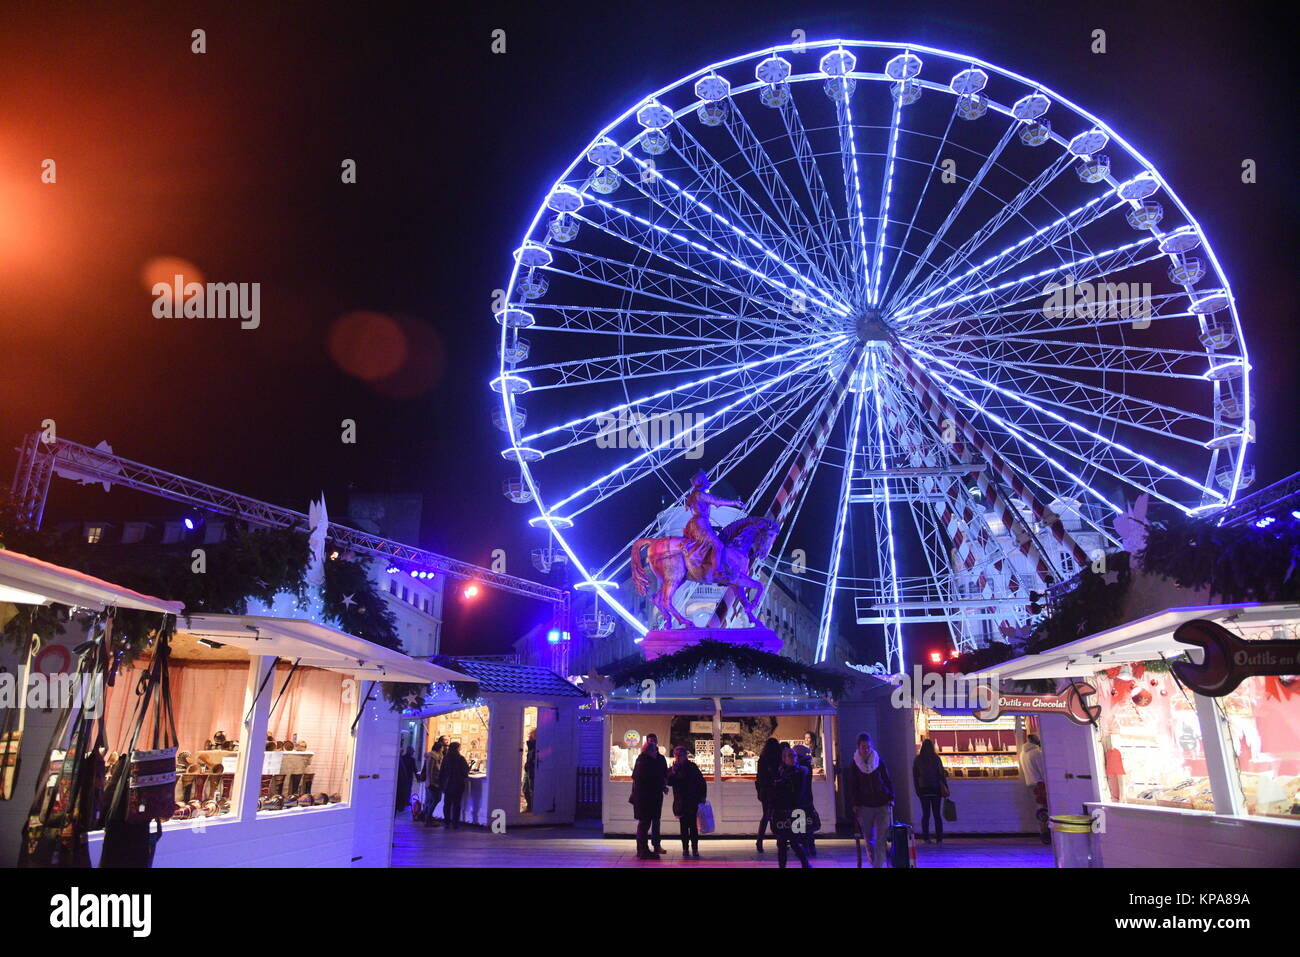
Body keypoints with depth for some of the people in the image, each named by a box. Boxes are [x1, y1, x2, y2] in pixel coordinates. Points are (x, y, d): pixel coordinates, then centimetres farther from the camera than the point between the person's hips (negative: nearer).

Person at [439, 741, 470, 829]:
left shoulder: (446, 758, 0)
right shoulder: (461, 758, -10)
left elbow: (441, 772, 2)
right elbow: (466, 771, -3)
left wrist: (441, 784, 9)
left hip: (447, 784, 3)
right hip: (458, 785, -3)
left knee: (447, 804, 11)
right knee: (456, 805, 2)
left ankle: (446, 822, 14)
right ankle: (455, 823, 1)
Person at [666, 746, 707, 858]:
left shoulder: (692, 766, 2)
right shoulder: (672, 769, 5)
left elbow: (701, 781, 6)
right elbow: (669, 782, -9)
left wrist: (702, 796, 1)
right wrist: (673, 772, -20)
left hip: (693, 801, -1)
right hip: (680, 802, 1)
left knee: (693, 825, -4)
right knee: (684, 826, 5)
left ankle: (695, 849, 0)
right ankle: (685, 849, 11)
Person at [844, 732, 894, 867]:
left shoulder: (879, 763, 4)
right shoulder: (853, 766, 2)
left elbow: (888, 781, 10)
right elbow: (851, 787, 3)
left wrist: (891, 798, 0)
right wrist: (854, 804, -5)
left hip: (882, 805, 0)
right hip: (864, 806, 0)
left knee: (881, 839, -8)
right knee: (868, 839, 8)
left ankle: (878, 865, -6)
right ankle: (874, 863, 23)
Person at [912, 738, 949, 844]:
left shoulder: (917, 760, -2)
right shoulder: (936, 758, -6)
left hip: (923, 790, 1)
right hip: (936, 790, -1)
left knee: (925, 814, 4)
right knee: (937, 814, 6)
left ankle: (926, 838, 5)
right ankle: (939, 838, 9)